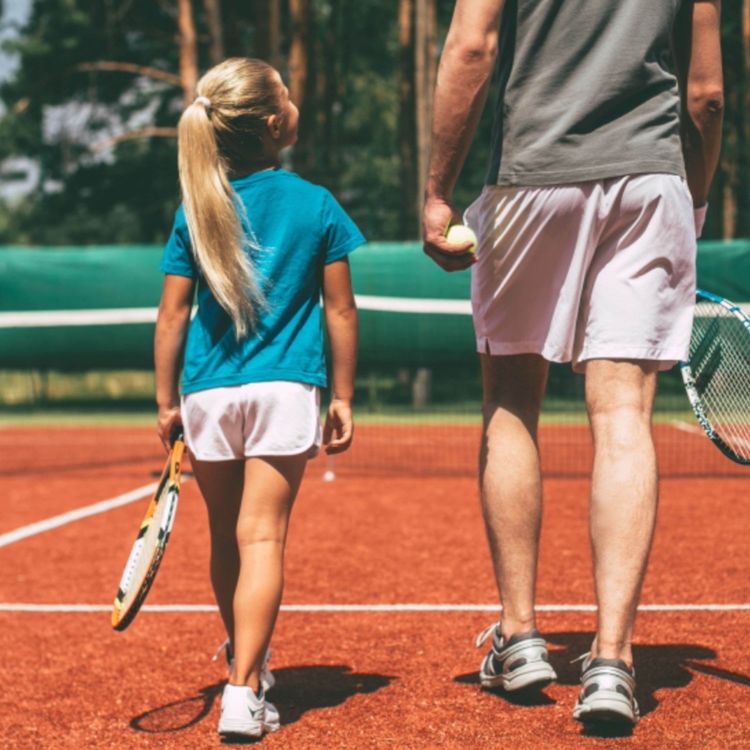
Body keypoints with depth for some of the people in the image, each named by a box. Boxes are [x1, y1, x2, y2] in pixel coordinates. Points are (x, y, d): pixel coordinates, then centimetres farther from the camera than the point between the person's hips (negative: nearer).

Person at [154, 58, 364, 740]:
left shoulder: (196, 212, 5)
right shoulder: (316, 206, 1)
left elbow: (173, 314, 4)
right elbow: (341, 310, 2)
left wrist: (166, 402, 12)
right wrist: (344, 398, 10)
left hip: (208, 395, 2)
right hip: (286, 389, -2)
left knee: (227, 538, 16)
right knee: (262, 537, -7)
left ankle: (249, 666, 32)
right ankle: (244, 691, -17)